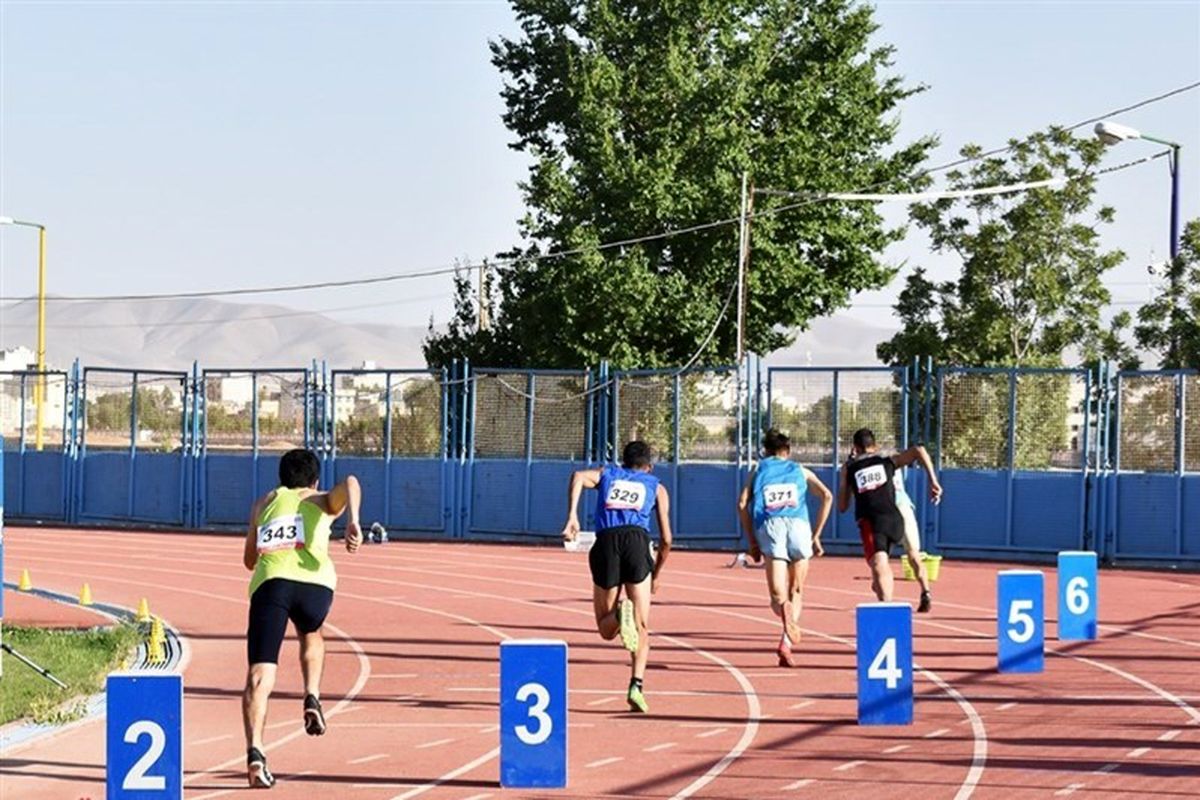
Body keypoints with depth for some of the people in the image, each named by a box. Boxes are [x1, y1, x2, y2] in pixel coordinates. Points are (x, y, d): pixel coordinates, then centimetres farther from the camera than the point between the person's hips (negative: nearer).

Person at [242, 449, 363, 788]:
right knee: (311, 634, 35)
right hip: (314, 583, 0)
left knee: (259, 677, -8)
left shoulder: (263, 504, 32)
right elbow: (350, 483, 4)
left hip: (269, 583, 0)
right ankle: (311, 697, 12)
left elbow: (249, 560, 40)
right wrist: (353, 522, -10)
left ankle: (254, 751, -28)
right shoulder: (322, 502, 26)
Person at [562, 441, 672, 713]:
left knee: (606, 630, 9)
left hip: (606, 542, 1)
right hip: (637, 540, -1)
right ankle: (637, 684, -17)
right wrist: (656, 574, 34)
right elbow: (666, 539, 20)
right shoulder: (656, 487, 27)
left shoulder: (607, 474, 29)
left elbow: (579, 476, 4)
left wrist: (572, 516, -5)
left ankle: (619, 615, -28)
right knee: (641, 627, 4)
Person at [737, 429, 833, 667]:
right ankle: (786, 644, -5)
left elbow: (742, 504, 9)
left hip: (769, 525, -1)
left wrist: (752, 542, 13)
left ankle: (783, 607, -40)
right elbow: (827, 496, 10)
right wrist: (816, 536, 12)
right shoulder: (800, 471, 25)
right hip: (798, 525, 1)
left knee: (778, 594, -2)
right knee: (796, 592, 13)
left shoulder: (758, 470, 24)